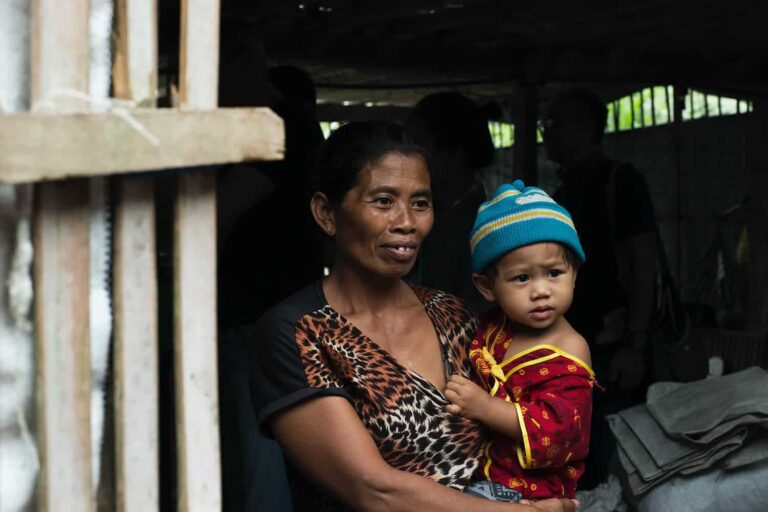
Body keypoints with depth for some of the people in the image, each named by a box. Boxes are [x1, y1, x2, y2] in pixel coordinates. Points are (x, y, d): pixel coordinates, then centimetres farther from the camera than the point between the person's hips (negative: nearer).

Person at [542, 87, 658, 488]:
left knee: (610, 465, -5)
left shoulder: (620, 182, -5)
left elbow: (643, 265, -12)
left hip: (611, 348, -7)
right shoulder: (561, 195, 16)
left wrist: (634, 346, -19)